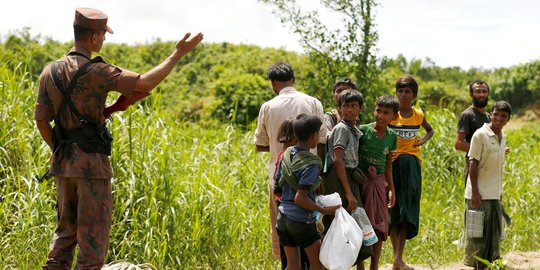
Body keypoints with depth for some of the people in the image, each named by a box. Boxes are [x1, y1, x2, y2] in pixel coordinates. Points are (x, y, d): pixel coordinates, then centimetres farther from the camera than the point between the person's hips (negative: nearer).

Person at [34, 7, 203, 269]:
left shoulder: (50, 71, 5)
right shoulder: (95, 72, -16)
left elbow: (41, 119, 8)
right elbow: (145, 83, -22)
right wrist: (178, 53, -15)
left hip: (63, 163, 7)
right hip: (91, 163, -7)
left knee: (66, 230, 18)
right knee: (94, 233, 1)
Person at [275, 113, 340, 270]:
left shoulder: (286, 154, 4)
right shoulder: (311, 164, -18)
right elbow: (300, 198, -23)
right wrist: (324, 210, -15)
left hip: (283, 217, 7)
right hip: (302, 220, -7)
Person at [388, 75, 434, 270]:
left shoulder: (418, 115, 6)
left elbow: (430, 130, 26)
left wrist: (424, 140, 4)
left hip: (412, 166, 3)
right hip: (394, 164, -3)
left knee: (407, 212, 0)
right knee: (393, 211, 1)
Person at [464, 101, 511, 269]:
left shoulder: (502, 137, 11)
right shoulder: (481, 135, -12)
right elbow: (473, 163, -14)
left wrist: (500, 191, 17)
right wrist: (475, 192, -18)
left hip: (494, 194, 8)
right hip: (480, 193, -7)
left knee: (495, 231, 12)